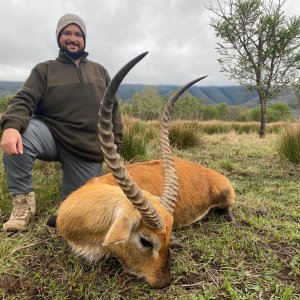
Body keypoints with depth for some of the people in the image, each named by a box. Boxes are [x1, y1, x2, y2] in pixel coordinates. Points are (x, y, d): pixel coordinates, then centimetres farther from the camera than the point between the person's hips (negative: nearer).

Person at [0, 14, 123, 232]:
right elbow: (24, 100, -8)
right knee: (18, 138, -34)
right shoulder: (44, 70, 7)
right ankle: (24, 202, -15)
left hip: (88, 149, 2)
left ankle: (75, 186, 36)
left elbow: (112, 110, 13)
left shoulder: (100, 71, 15)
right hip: (51, 135, -1)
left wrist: (115, 144, 4)